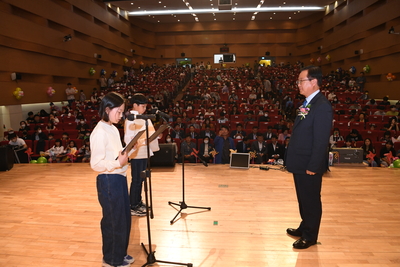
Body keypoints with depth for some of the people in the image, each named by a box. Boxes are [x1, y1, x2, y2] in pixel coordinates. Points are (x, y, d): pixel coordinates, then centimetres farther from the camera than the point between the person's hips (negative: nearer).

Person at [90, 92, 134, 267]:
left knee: (124, 218, 19)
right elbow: (96, 164, -22)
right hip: (109, 181, -9)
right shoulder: (100, 132, -17)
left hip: (119, 178, 9)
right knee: (113, 220, 6)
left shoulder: (113, 129, 11)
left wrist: (125, 155, 4)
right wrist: (119, 163, -25)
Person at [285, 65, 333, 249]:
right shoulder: (307, 103, 10)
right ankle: (304, 228, 40)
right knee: (303, 199, 22)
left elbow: (321, 141, -22)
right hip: (299, 163, 9)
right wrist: (293, 160, 14)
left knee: (311, 201, 9)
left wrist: (313, 167, -19)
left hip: (309, 165, -9)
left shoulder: (322, 106, -20)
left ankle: (310, 237, 26)